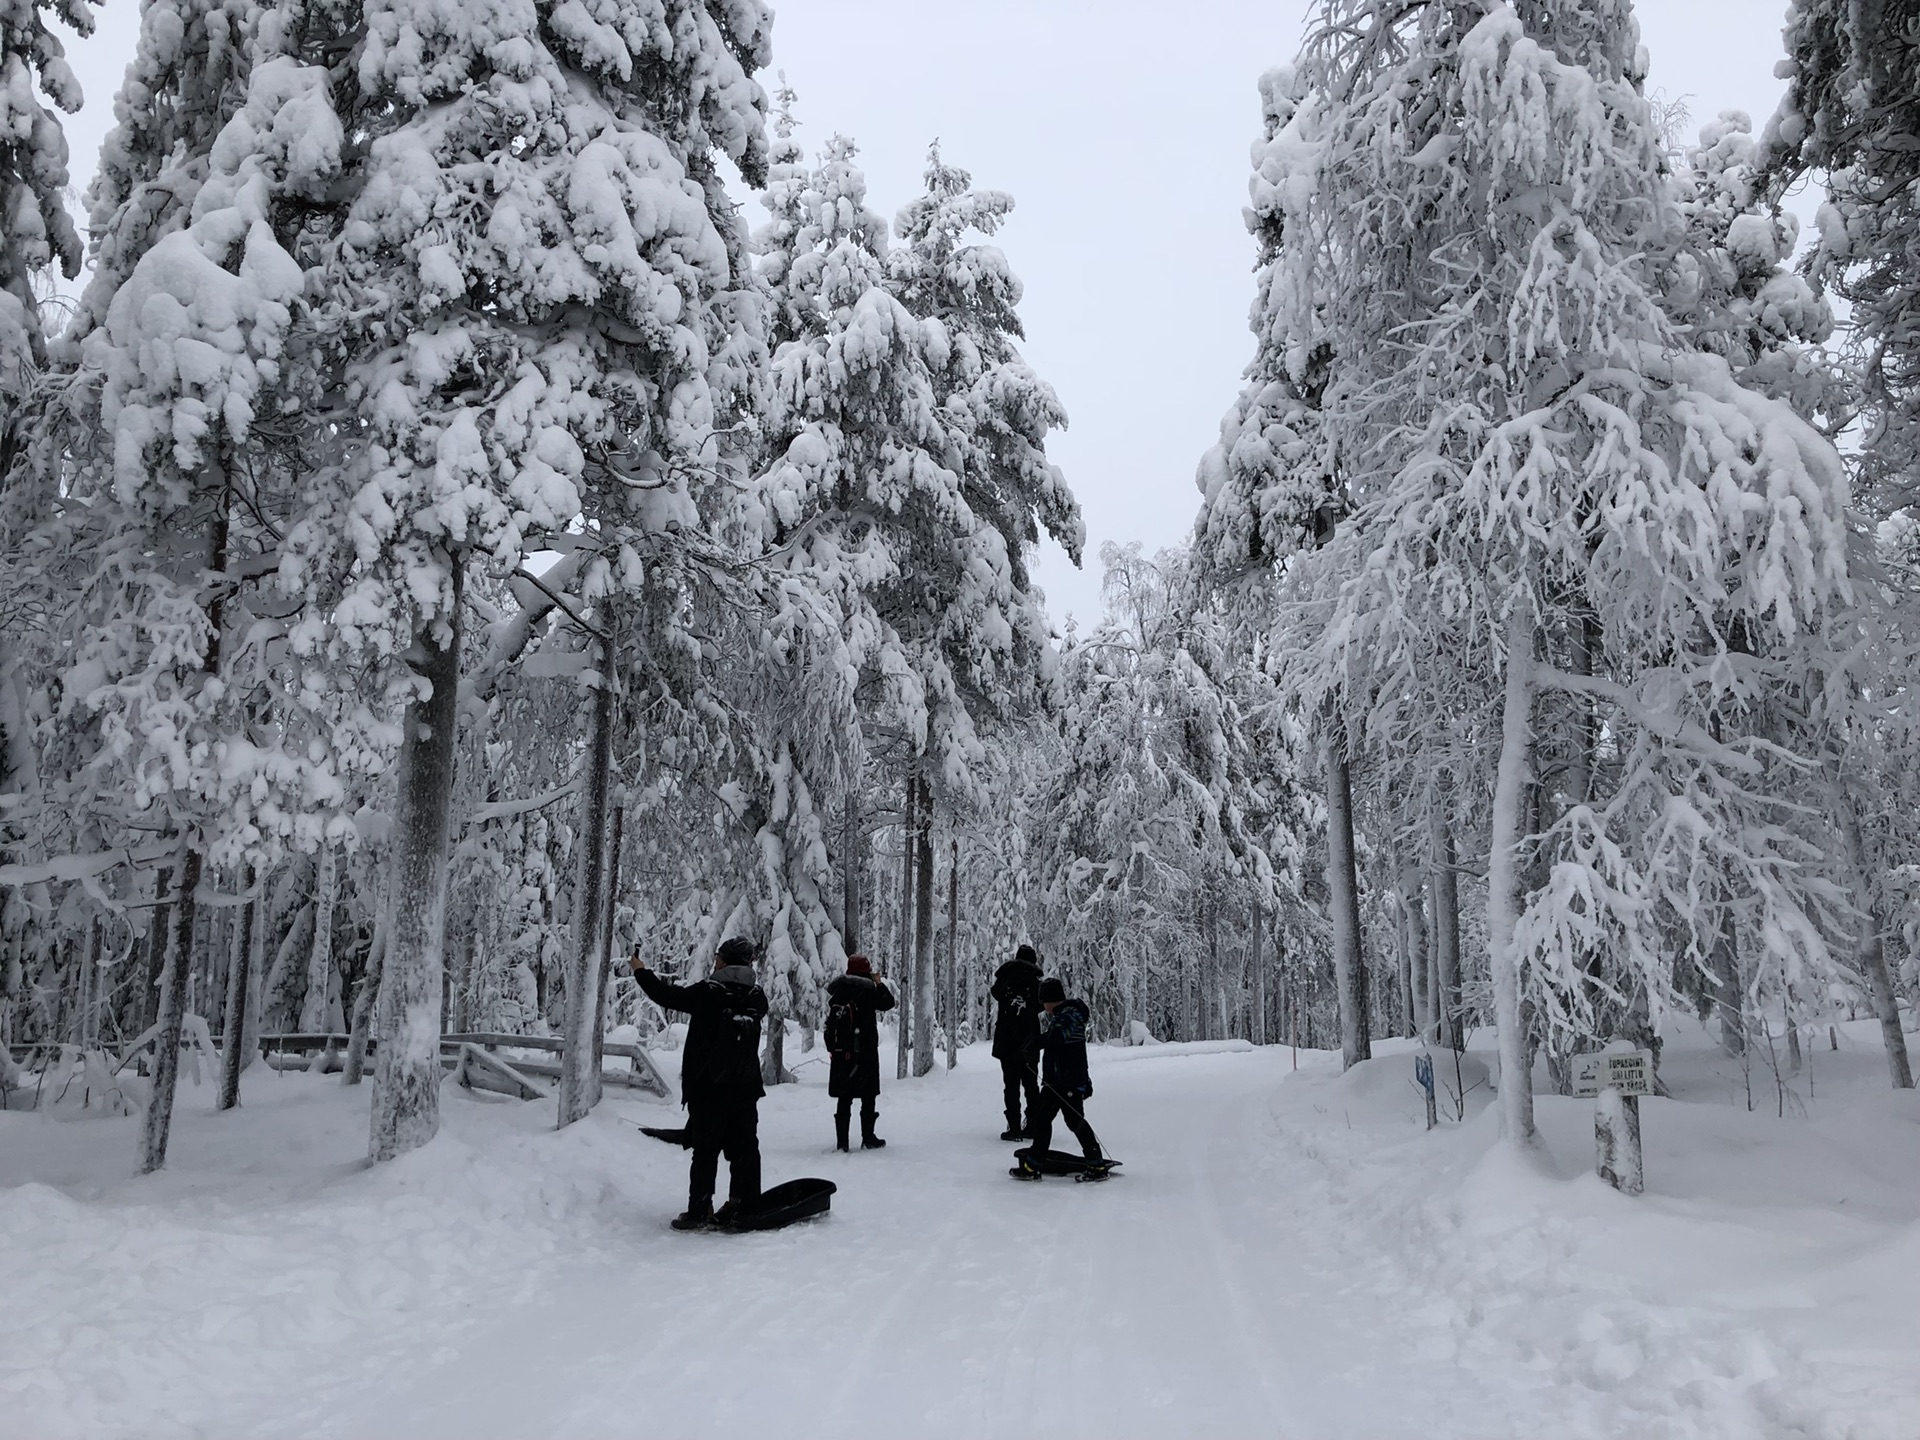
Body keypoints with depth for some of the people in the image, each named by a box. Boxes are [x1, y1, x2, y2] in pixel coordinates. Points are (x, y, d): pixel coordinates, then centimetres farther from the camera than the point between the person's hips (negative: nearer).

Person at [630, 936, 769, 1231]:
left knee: (706, 1151, 2)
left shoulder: (708, 992, -14)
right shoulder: (756, 997, 0)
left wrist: (641, 971, 12)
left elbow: (667, 995, -4)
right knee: (745, 1148, 10)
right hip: (746, 1088, 4)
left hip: (708, 1088, -4)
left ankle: (700, 1211, 4)